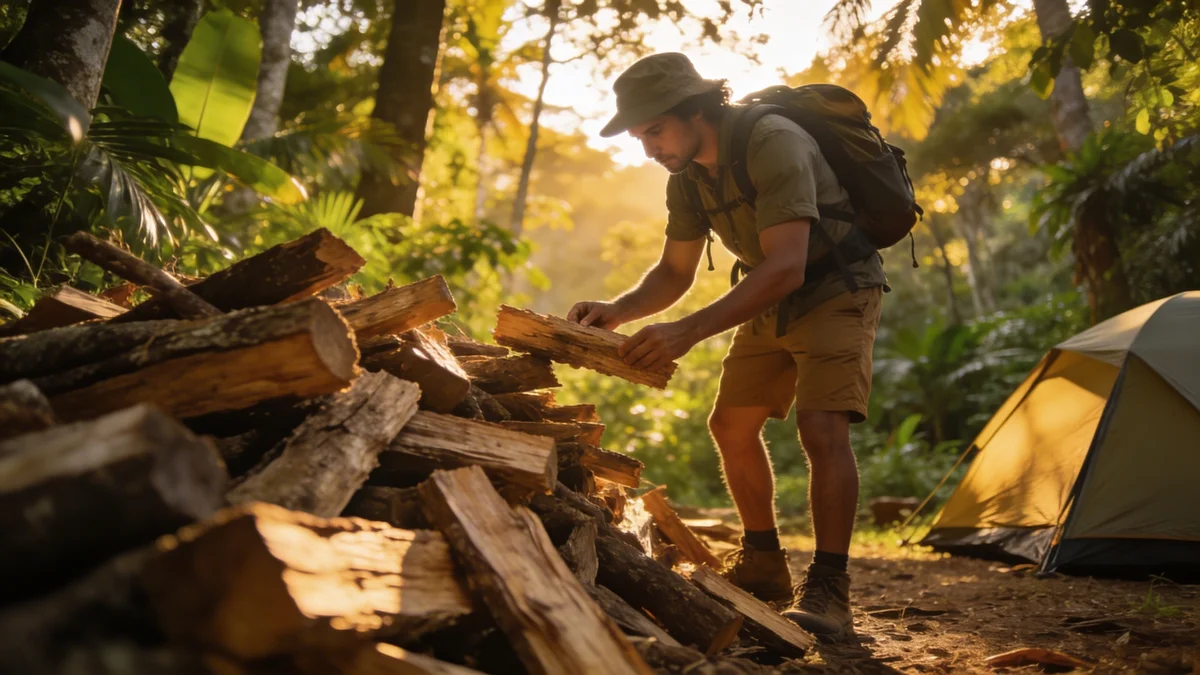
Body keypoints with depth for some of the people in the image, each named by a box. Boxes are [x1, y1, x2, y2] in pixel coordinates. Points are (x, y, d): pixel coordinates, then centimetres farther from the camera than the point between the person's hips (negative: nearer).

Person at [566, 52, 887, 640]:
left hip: (836, 289, -8)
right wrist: (616, 310, -16)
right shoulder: (687, 176, -4)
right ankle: (764, 565, 20)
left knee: (821, 427, -24)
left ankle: (827, 590, -17)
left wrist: (689, 331, -44)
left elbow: (785, 268, -38)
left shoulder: (774, 145, -30)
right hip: (771, 301, 8)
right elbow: (674, 271, 4)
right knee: (731, 425, 6)